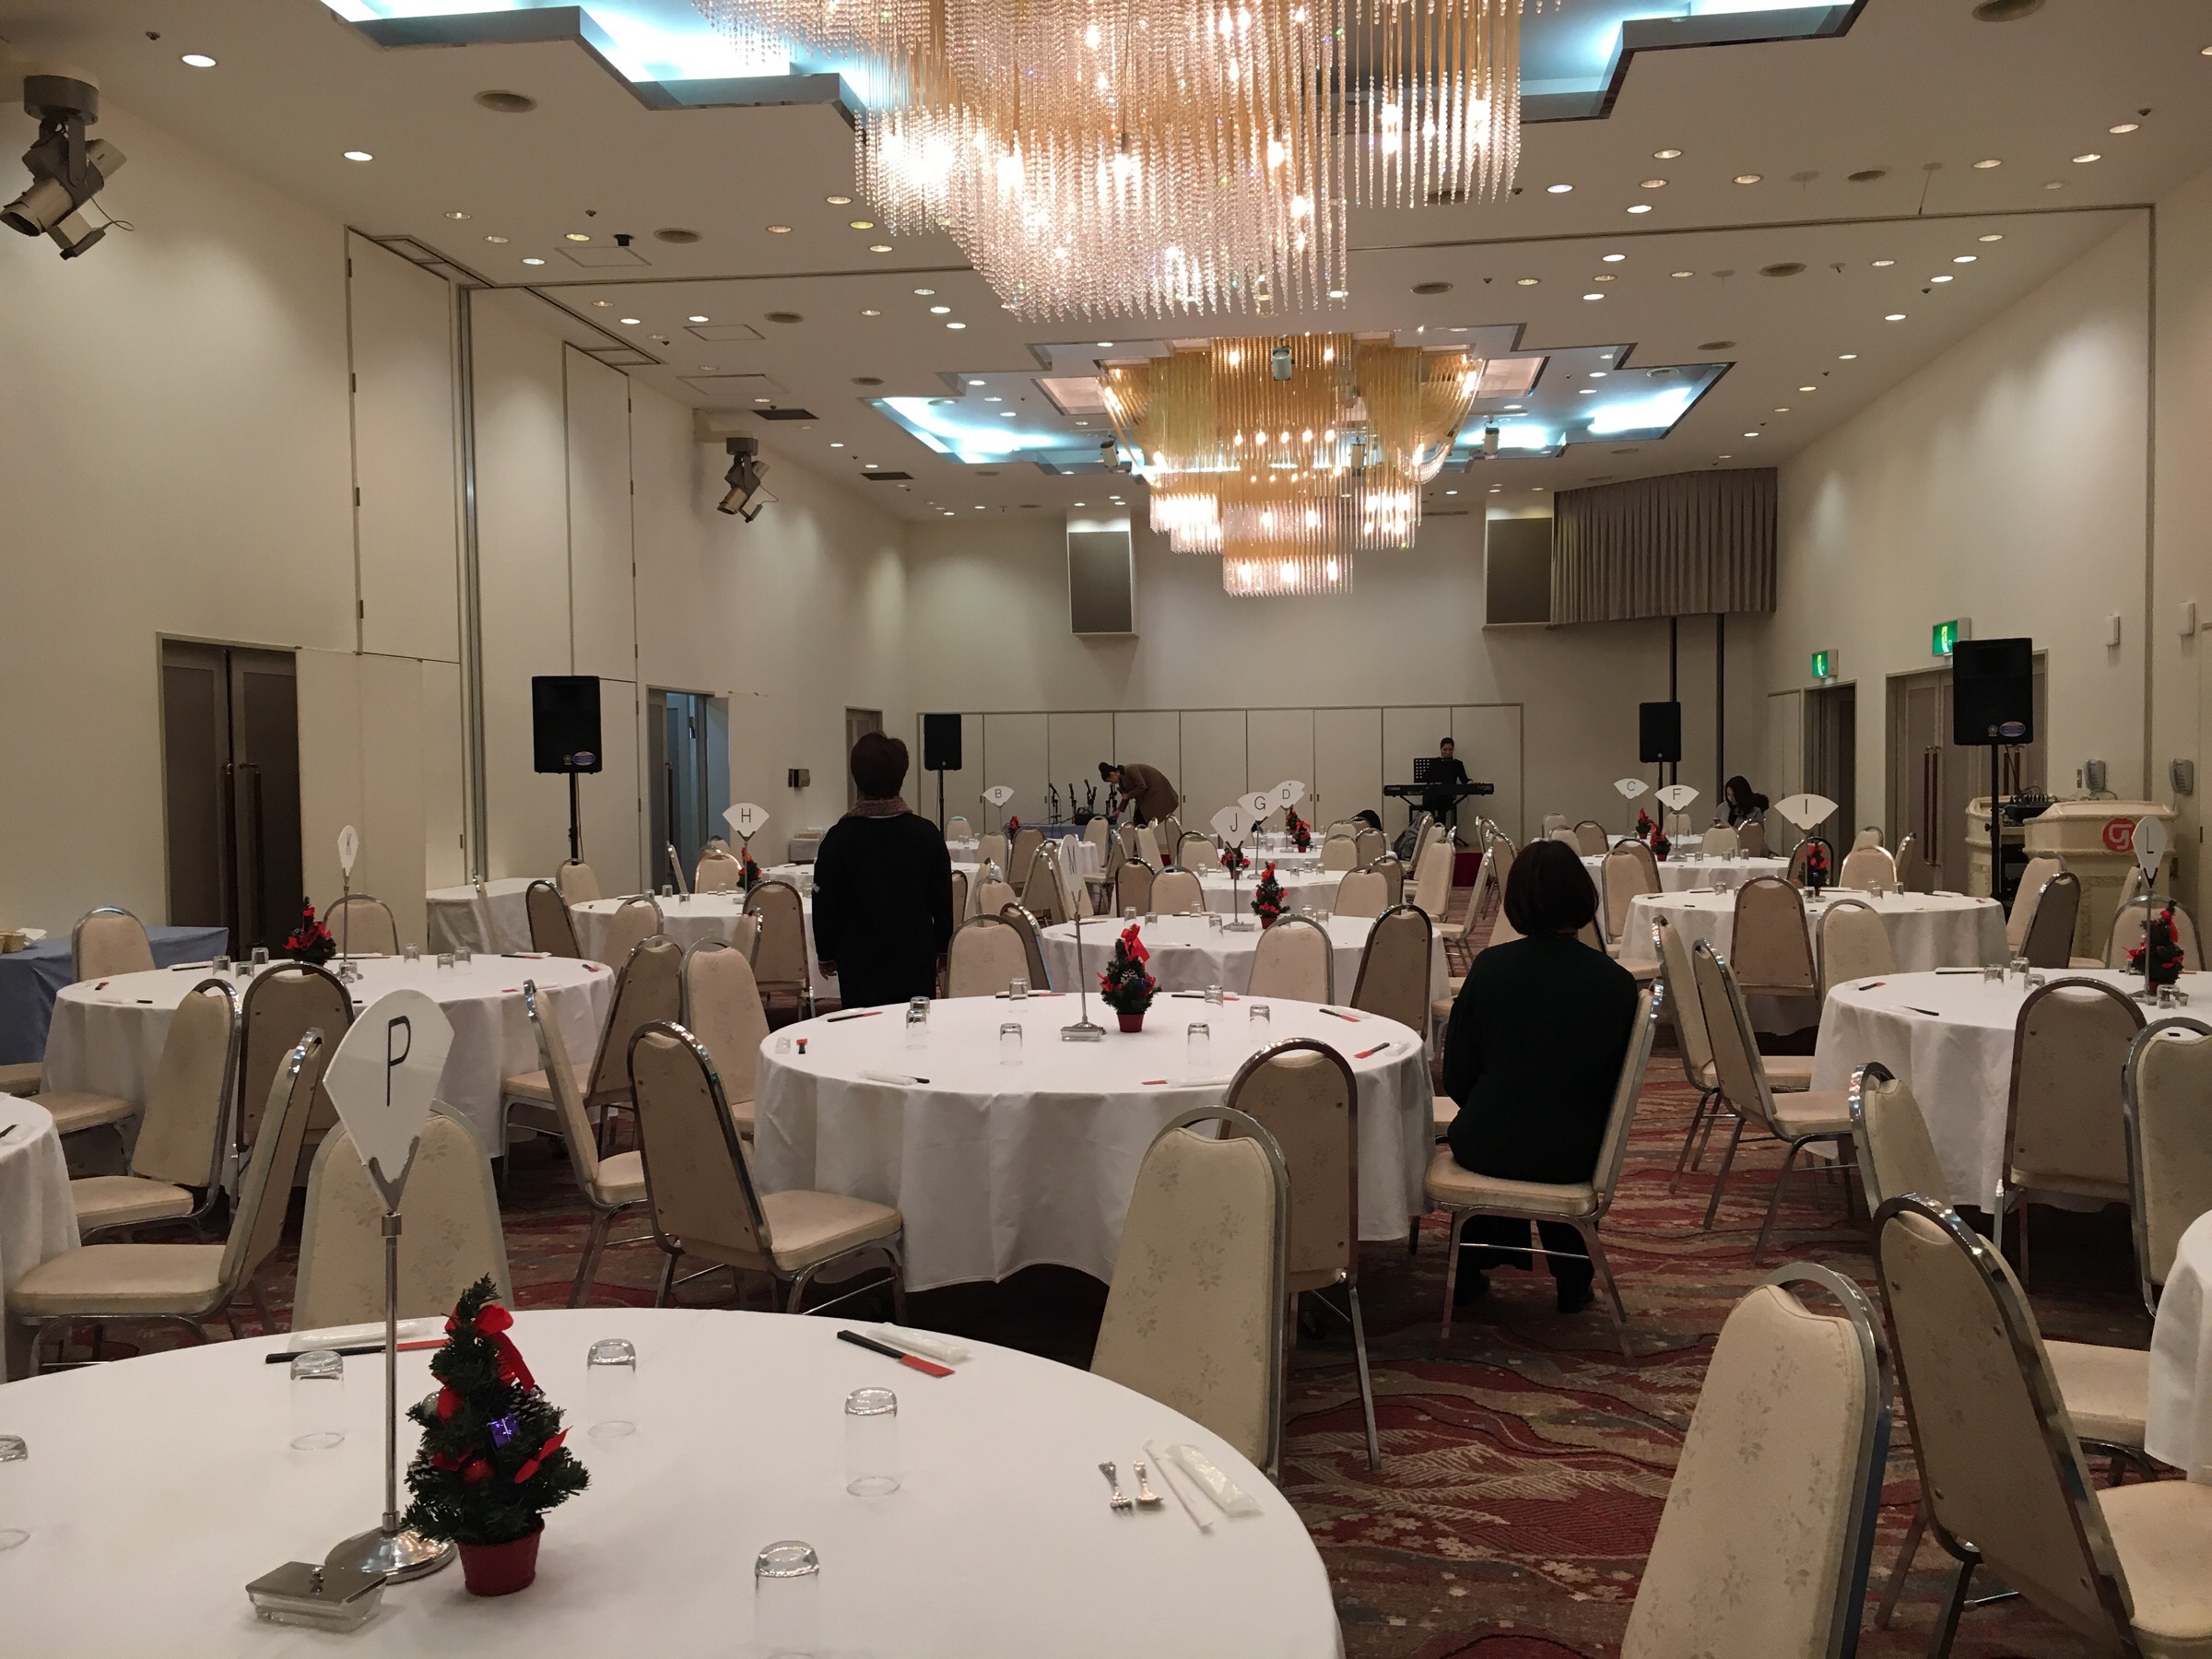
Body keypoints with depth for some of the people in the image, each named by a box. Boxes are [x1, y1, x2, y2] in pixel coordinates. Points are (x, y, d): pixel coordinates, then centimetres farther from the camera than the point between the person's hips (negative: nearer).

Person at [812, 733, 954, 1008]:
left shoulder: (839, 838, -9)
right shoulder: (926, 833, -3)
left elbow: (824, 904, -3)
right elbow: (943, 901, 4)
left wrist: (826, 954, 11)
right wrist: (941, 948, 17)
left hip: (860, 964, -1)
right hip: (917, 959, 2)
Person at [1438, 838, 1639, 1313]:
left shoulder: (1490, 967, -12)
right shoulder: (1617, 982, -11)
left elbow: (1457, 1076, -5)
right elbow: (1616, 1084, 0)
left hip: (1488, 1148, 0)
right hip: (1575, 1158, 1)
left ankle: (1471, 1270, 41)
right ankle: (1572, 1280, 40)